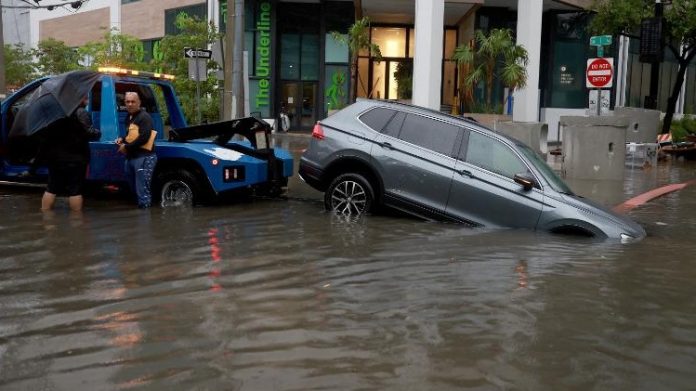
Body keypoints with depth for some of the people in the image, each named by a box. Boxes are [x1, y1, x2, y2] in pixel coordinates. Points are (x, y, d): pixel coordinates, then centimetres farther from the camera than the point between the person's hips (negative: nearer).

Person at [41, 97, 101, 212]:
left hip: (55, 156, 7)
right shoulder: (81, 113, -13)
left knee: (51, 189, 14)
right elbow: (89, 133, -20)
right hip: (75, 159, -7)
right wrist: (98, 133, -1)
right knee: (75, 190, -1)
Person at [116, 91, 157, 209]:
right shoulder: (129, 117, 19)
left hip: (144, 157, -10)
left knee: (142, 189, -12)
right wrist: (122, 139, 9)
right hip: (131, 157, 10)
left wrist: (126, 147, -15)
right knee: (134, 187, 17)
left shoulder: (144, 117, -10)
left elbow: (144, 138, -21)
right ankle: (139, 204, 29)